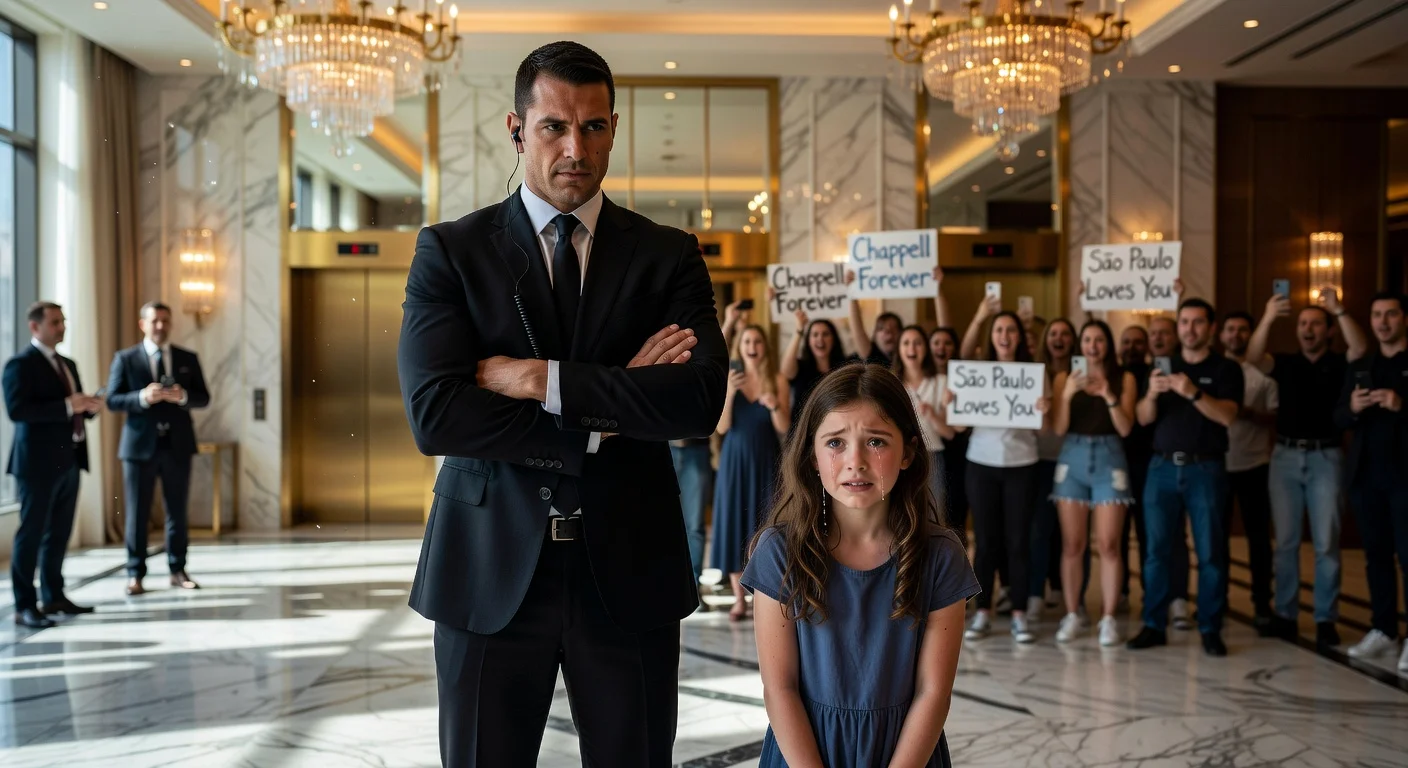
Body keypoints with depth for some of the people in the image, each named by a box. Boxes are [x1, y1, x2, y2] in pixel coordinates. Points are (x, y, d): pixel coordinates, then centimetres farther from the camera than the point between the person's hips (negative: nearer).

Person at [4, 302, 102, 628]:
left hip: (69, 459, 8)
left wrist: (89, 407, 1)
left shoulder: (67, 364, 18)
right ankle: (24, 606, 1)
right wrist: (67, 406, -24)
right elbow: (17, 410, -20)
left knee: (59, 533, 12)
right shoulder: (21, 364, -8)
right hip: (39, 461, -8)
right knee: (31, 533, -3)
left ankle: (53, 596, 21)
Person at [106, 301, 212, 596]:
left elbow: (203, 397, 6)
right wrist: (142, 397, -20)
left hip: (178, 444, 2)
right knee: (137, 513, 1)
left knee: (177, 511, 7)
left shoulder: (188, 358, 10)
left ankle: (178, 570, 15)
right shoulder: (125, 359, 4)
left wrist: (184, 396, -15)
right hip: (140, 444, -2)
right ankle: (135, 574, 7)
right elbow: (112, 400, -3)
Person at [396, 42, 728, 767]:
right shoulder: (450, 250, 0)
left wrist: (543, 380, -16)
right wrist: (605, 416, -14)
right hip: (491, 571, 0)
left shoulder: (669, 256, 4)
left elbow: (702, 399, -12)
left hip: (629, 570, 1)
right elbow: (434, 414, -13)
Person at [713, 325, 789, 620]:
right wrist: (729, 392, -19)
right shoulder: (729, 379, 2)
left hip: (766, 461, 0)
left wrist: (775, 406, -22)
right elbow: (722, 427, -6)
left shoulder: (776, 381, 2)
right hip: (735, 460, 0)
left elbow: (783, 428, -2)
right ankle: (739, 599, 6)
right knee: (734, 524, 0)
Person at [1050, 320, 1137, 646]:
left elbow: (1125, 429, -2)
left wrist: (1109, 396, -16)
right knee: (1072, 544, 2)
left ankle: (1108, 619, 1)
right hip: (1072, 459, 1)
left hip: (1109, 459, -1)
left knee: (1108, 544, -4)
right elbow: (1058, 429, 0)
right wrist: (1068, 393, -14)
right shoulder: (1065, 378, 7)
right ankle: (1072, 615, 9)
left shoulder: (1124, 378, 5)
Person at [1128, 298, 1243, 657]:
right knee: (1156, 550, 2)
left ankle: (1210, 630, 5)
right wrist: (1152, 393, -17)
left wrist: (1193, 392, -28)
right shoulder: (1163, 366, 13)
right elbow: (1144, 418, 4)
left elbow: (1227, 415, -12)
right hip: (1162, 467, 3)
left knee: (1210, 553, -2)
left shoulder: (1226, 369, 3)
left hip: (1205, 469, -3)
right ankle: (1154, 625, 8)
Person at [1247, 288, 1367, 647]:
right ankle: (1285, 613, 12)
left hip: (1326, 457, -2)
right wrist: (1268, 318, -23)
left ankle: (1325, 618, 5)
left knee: (1326, 543, 0)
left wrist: (1338, 310, -23)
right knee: (1285, 541, 5)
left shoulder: (1339, 365, 3)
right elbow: (1253, 358, -11)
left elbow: (1360, 348, -17)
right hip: (1286, 456, 2)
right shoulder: (1284, 363, 8)